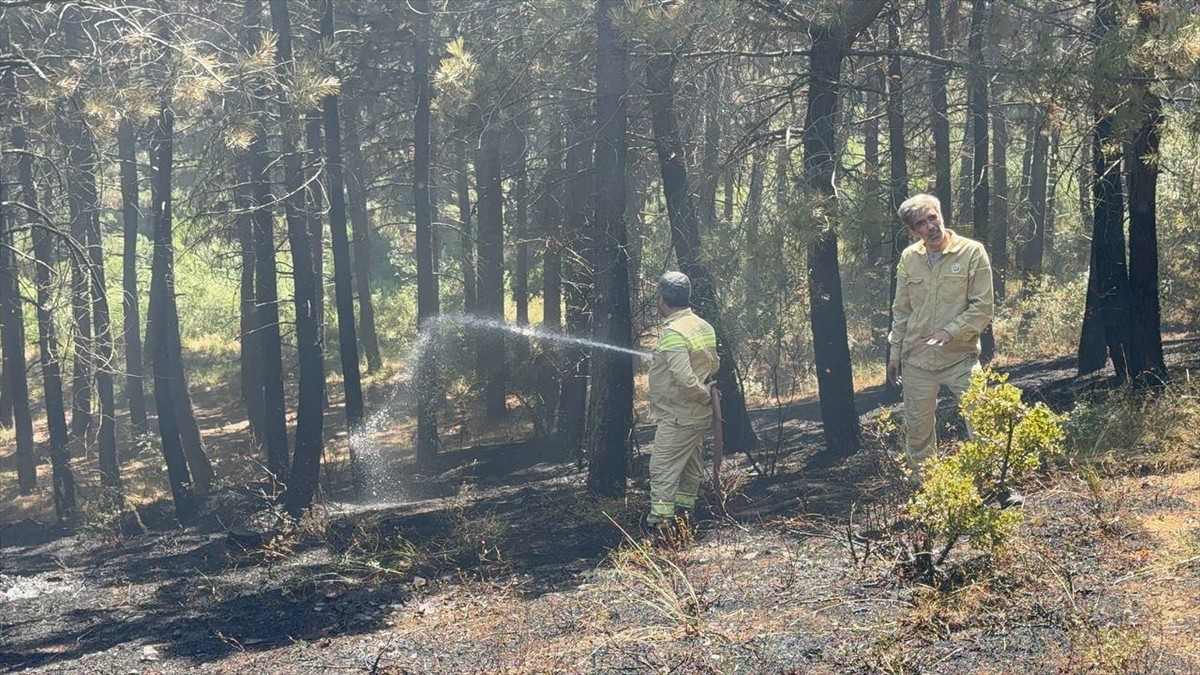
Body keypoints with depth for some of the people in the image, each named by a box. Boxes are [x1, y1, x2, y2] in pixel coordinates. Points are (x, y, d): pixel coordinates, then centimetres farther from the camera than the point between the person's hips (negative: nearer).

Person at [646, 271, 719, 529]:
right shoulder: (704, 327, 6)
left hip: (677, 416, -9)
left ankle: (660, 519, -9)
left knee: (663, 469, -6)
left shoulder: (673, 333, -21)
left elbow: (684, 377, -29)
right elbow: (713, 365, 17)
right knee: (690, 465, 17)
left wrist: (704, 393, -14)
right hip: (699, 415, 9)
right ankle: (685, 509, 26)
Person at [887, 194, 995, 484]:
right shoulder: (908, 258, 5)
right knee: (918, 430, 11)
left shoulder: (972, 252, -7)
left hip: (961, 358, -3)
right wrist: (894, 353, 12)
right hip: (917, 360, 4)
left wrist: (950, 332, -20)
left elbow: (983, 307, -9)